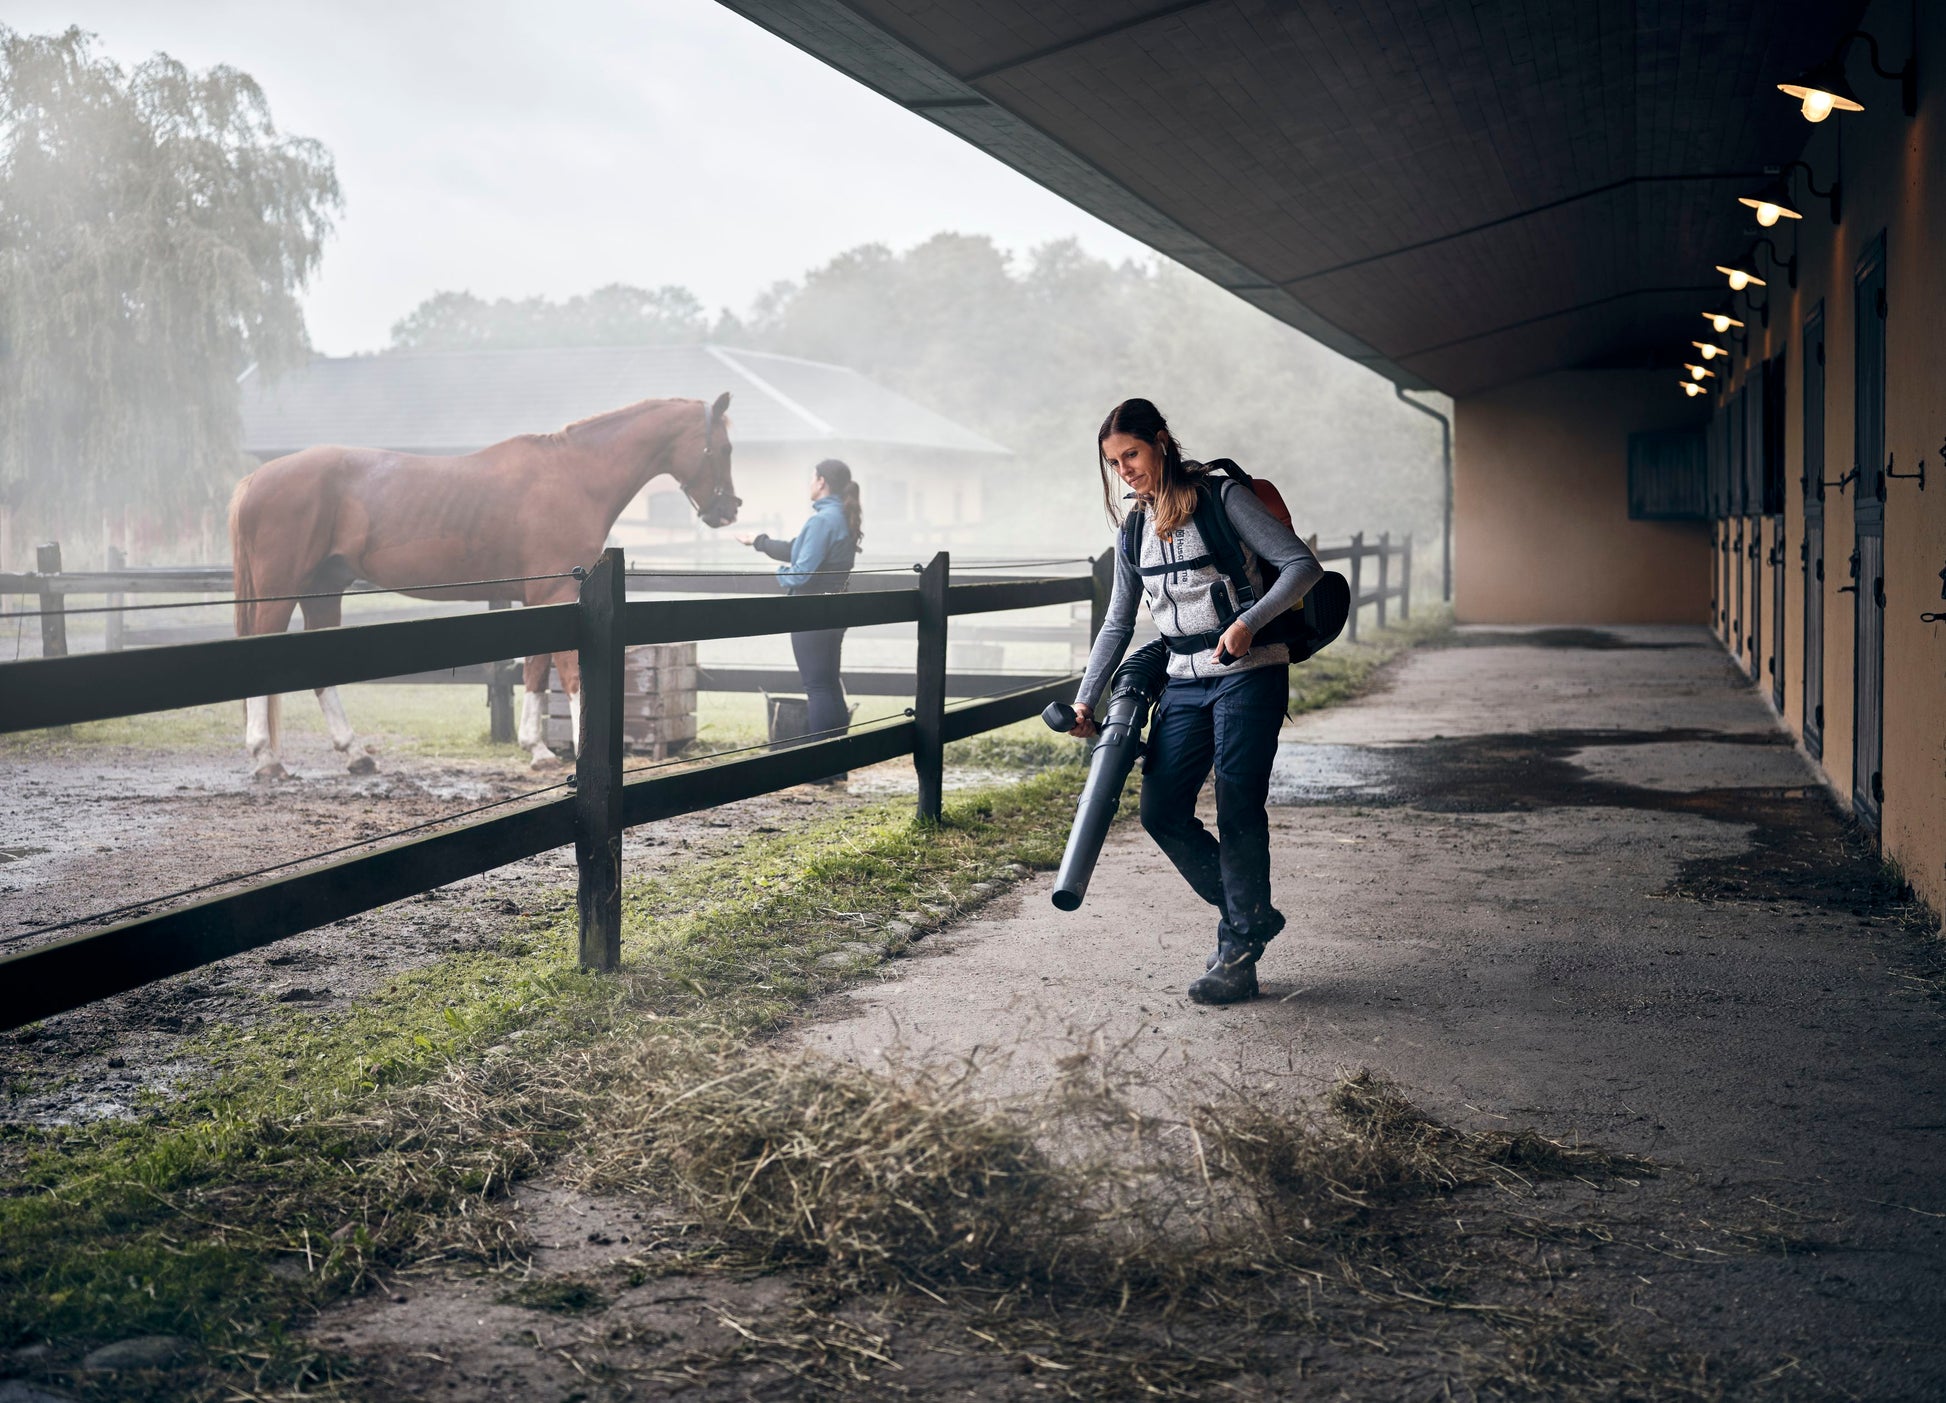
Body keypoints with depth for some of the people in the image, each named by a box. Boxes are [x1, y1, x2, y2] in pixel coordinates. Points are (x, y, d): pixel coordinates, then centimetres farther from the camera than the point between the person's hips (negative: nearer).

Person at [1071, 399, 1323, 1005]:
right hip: (1185, 682, 7)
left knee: (1237, 810, -10)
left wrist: (1247, 623, -25)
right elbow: (1118, 622, 18)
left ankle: (1238, 954, 1)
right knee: (1162, 812, -2)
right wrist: (1086, 699, 12)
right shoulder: (1134, 529, 11)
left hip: (1250, 672, -6)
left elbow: (1302, 564, -12)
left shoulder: (1222, 497, -8)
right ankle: (1251, 914, 17)